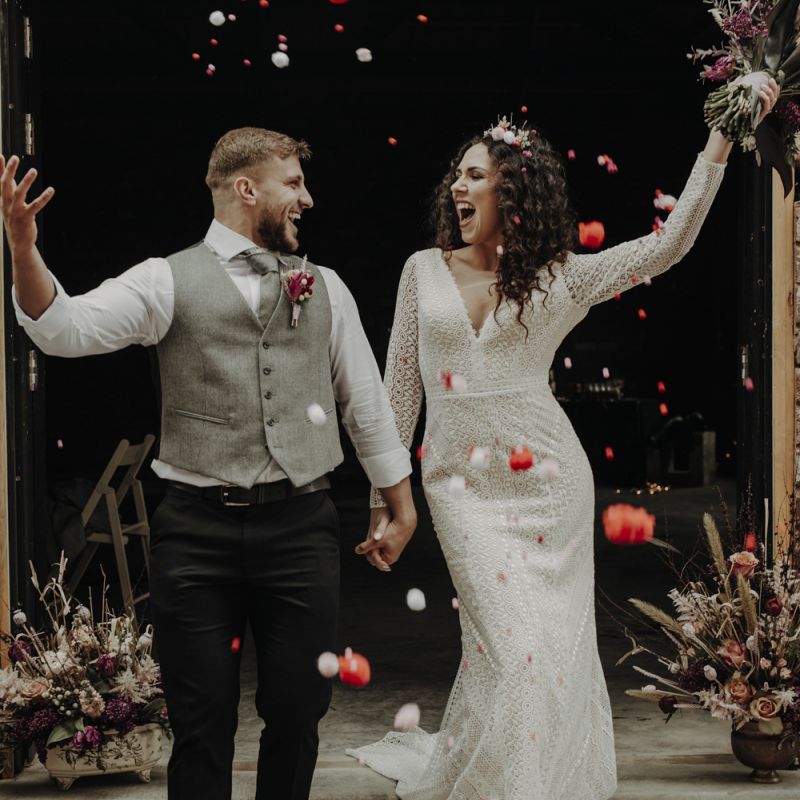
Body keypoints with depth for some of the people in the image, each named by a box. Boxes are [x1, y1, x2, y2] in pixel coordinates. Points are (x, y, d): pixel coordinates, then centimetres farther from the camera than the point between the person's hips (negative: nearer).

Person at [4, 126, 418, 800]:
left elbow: (366, 403, 19)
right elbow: (68, 329, -13)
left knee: (298, 715, 8)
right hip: (198, 529, -3)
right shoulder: (170, 280, 1)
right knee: (202, 723, 4)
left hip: (301, 525, 3)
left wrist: (401, 507, 21)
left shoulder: (325, 289, 13)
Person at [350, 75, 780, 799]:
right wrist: (383, 499, 7)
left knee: (558, 650, 2)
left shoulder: (560, 279, 3)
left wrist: (723, 137, -10)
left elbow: (668, 245, -5)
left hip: (550, 478, 1)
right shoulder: (425, 271, 6)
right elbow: (400, 388, 8)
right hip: (464, 485, -1)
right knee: (515, 649, -9)